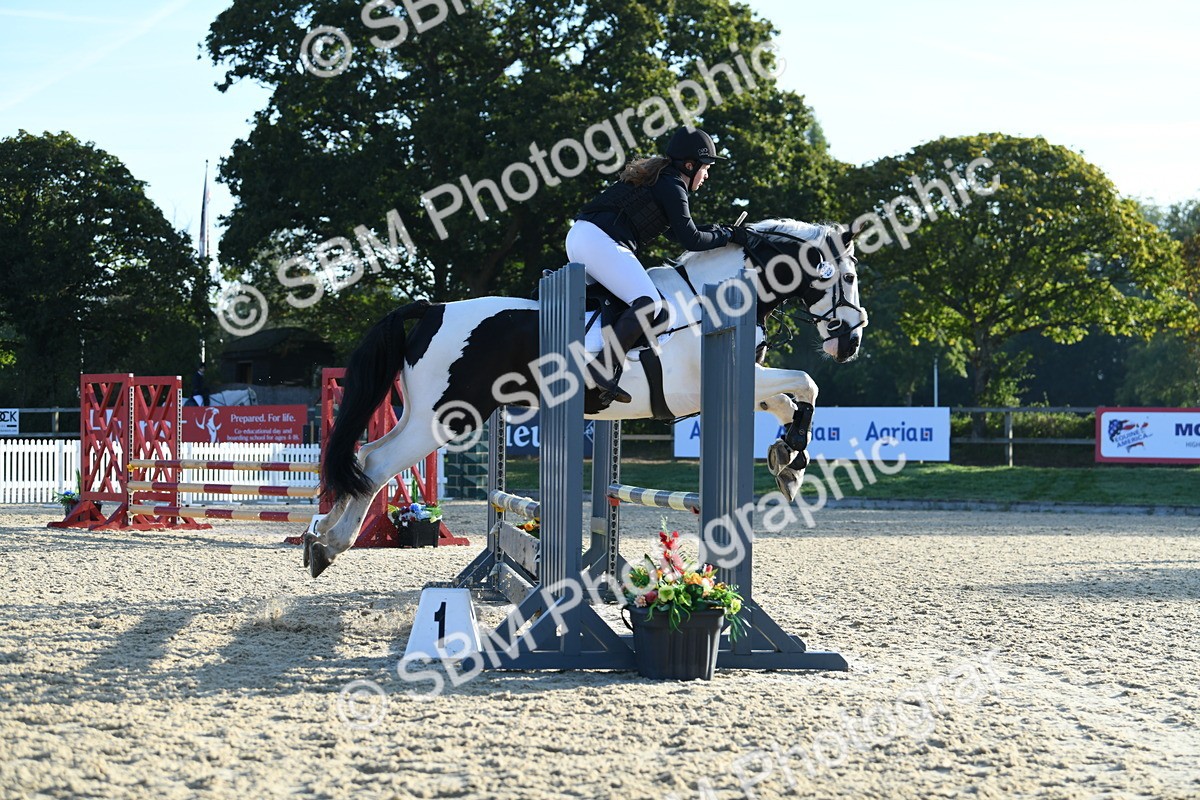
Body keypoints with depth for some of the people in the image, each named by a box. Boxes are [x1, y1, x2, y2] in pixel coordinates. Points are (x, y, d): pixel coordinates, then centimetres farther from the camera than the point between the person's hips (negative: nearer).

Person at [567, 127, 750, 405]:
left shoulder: (657, 178, 26)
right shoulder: (672, 188, -4)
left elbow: (677, 232, 30)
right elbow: (691, 240, -7)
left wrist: (720, 230, 22)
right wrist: (726, 236, 7)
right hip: (599, 240, -10)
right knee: (649, 304, -19)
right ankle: (604, 369, -28)